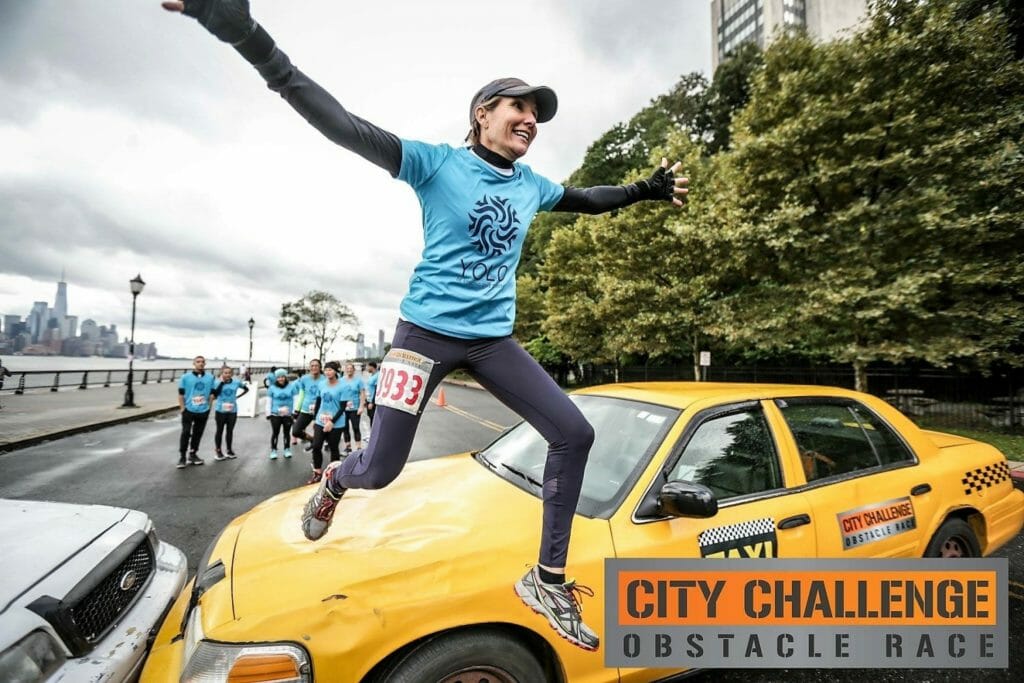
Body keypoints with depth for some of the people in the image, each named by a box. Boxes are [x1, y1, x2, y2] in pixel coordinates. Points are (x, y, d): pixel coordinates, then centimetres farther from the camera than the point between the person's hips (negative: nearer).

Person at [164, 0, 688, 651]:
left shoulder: (532, 184, 13)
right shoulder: (437, 163, -4)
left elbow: (588, 198, 31)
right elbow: (346, 128, -14)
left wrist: (645, 191, 26)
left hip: (494, 339, 6)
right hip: (427, 331, -5)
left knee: (575, 433, -6)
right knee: (379, 470, -1)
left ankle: (548, 580, 7)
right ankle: (333, 482, 41)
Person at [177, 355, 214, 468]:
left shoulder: (210, 378, 3)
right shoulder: (185, 377, -2)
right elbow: (181, 394, -1)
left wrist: (208, 406, 2)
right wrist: (182, 408, -6)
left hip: (203, 411, 2)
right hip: (189, 410, -2)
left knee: (198, 433, 10)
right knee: (186, 433, -5)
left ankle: (193, 454, 23)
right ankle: (182, 456, 4)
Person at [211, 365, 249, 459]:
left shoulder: (236, 382, -1)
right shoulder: (218, 382, -9)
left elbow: (246, 389, 14)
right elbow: (215, 394, -21)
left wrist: (237, 396, 3)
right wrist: (221, 382, -20)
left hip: (232, 410, 2)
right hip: (220, 410, -2)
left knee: (230, 430, 10)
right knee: (220, 430, 8)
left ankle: (229, 450, 22)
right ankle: (218, 451, 19)